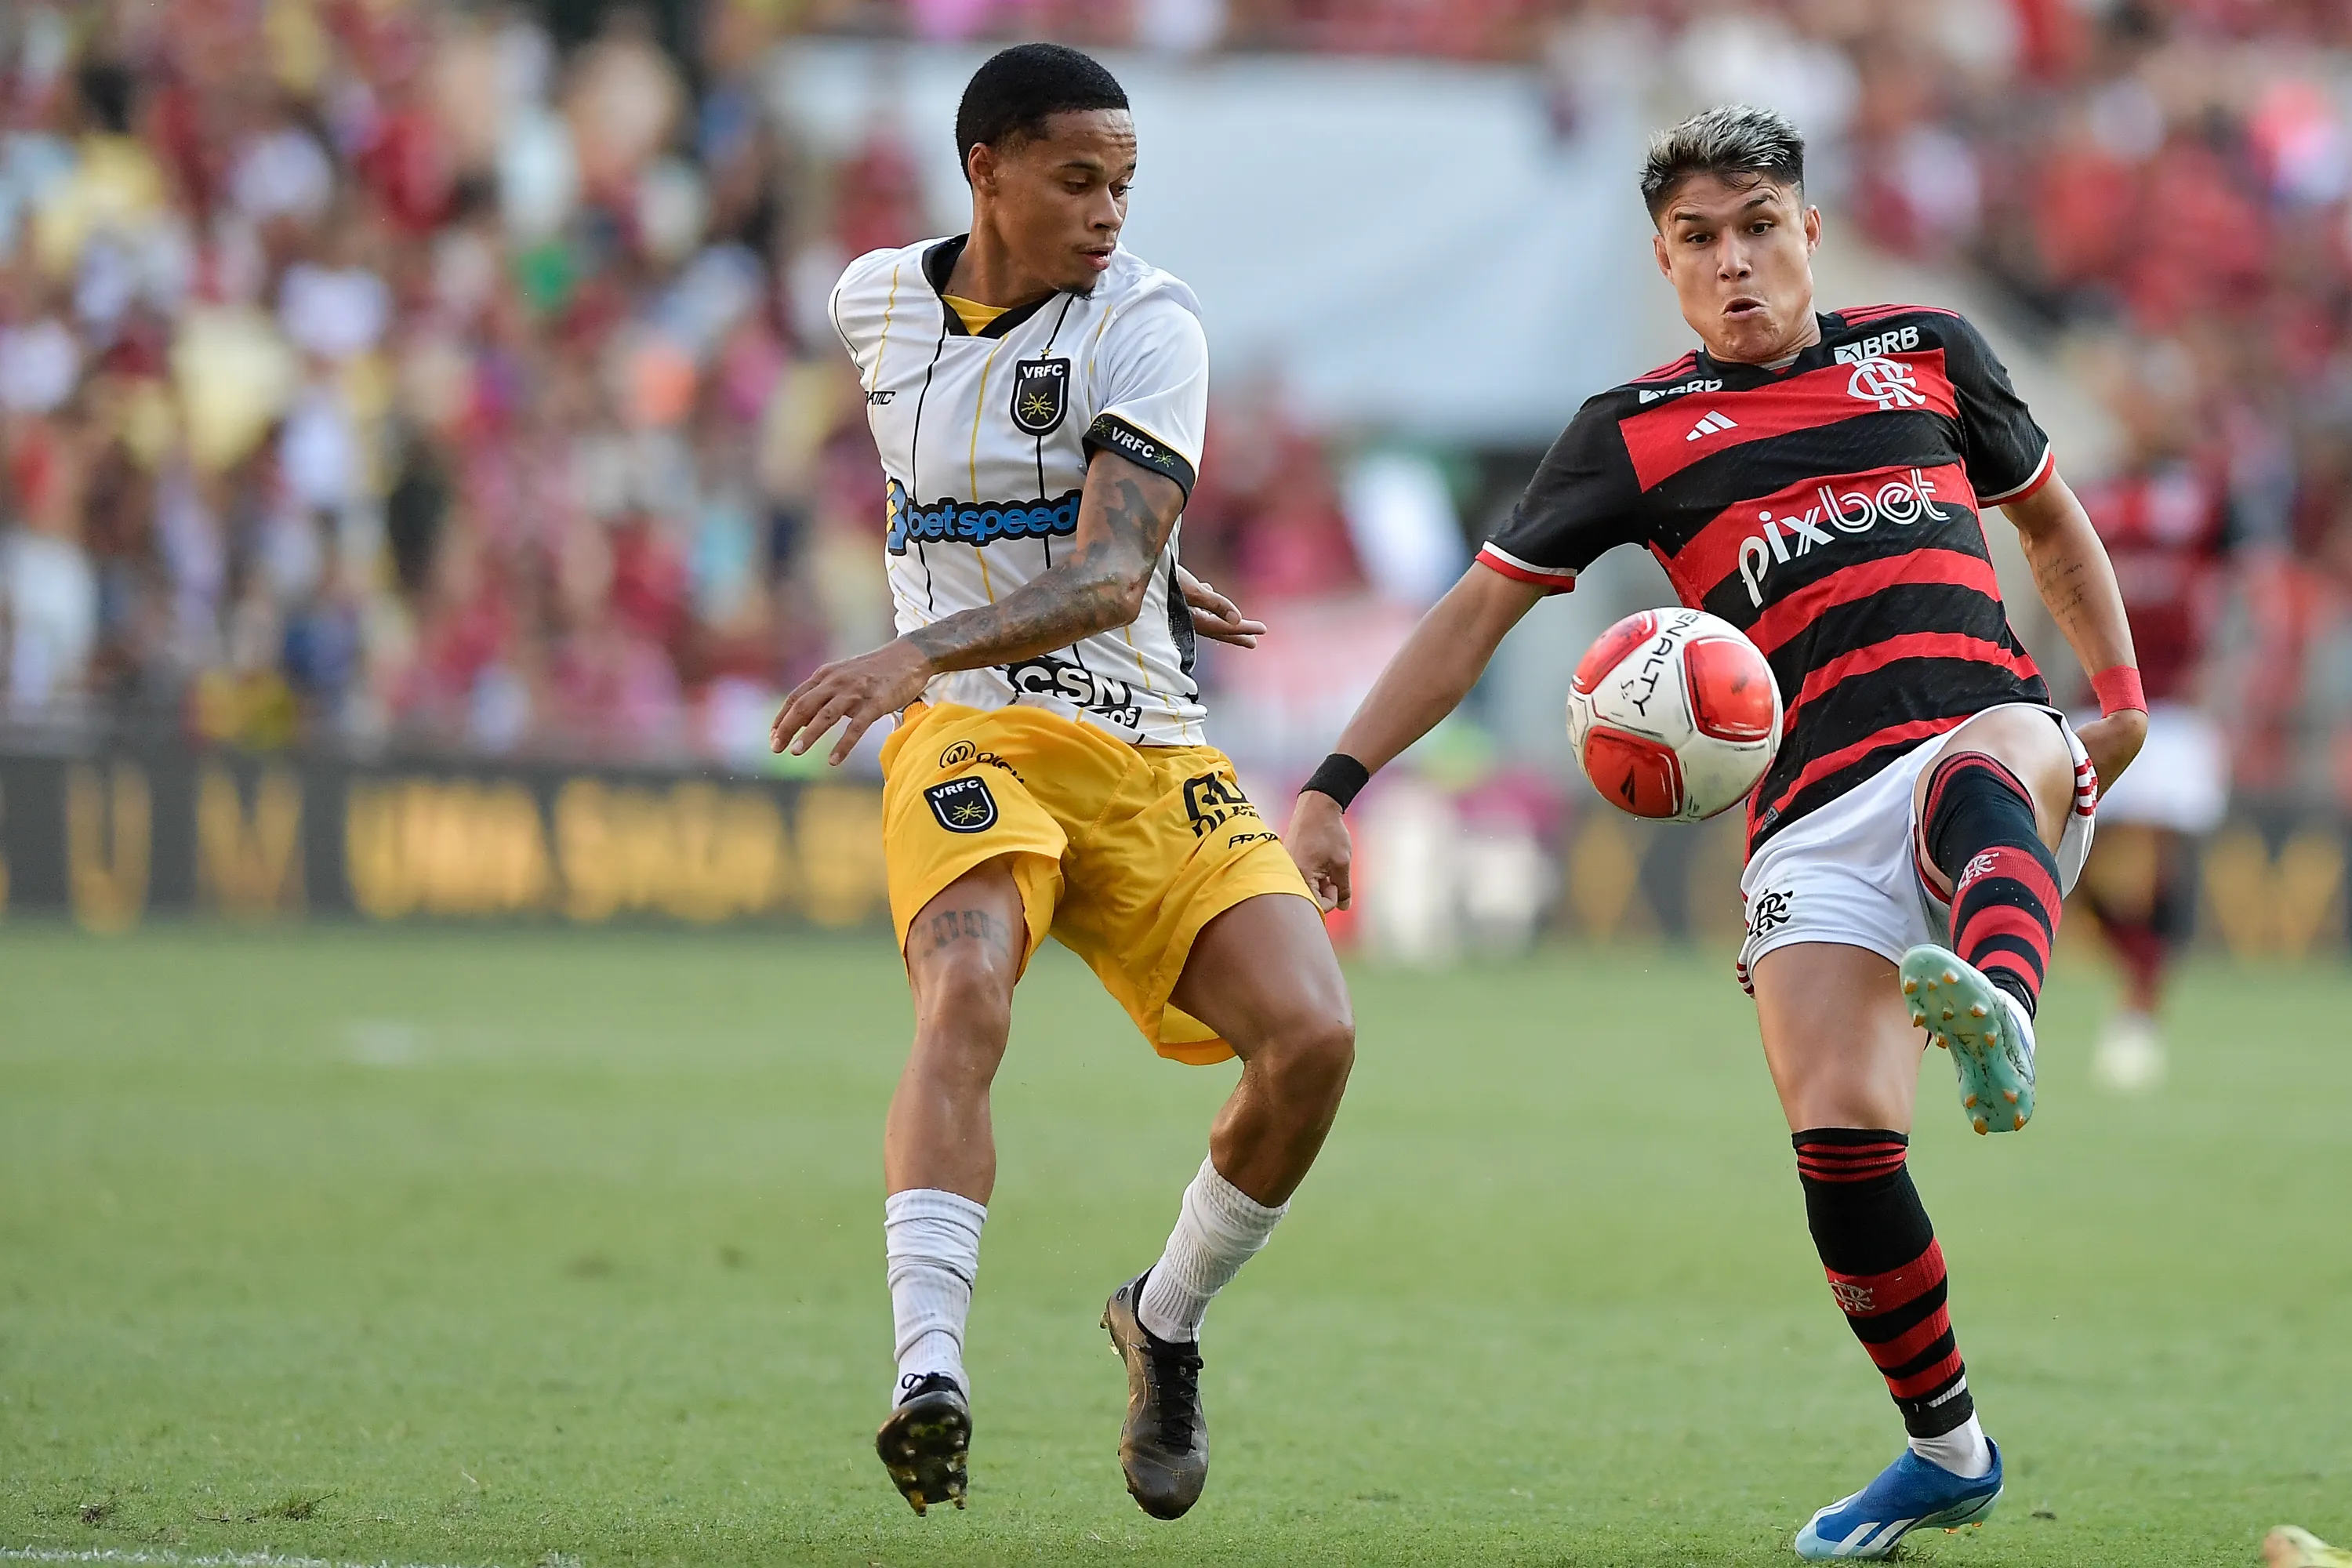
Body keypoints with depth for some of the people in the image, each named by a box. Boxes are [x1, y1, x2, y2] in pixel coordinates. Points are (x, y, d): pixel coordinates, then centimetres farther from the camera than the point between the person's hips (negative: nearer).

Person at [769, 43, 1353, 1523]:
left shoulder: (1147, 320, -7)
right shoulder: (878, 305, 6)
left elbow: (1105, 576, -20)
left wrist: (917, 654, -34)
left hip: (1154, 756, 0)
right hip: (971, 735, 0)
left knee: (1313, 1037, -17)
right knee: (968, 993, -31)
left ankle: (1167, 1321, 10)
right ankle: (930, 1375, -41)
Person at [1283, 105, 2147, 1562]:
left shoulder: (1927, 349, 18)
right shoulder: (1638, 430, 15)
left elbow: (2050, 517, 32)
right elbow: (1480, 610, 16)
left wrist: (2123, 697, 20)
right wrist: (1335, 784, 7)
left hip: (1996, 731, -1)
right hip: (1814, 812, 1)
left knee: (1978, 770, -40)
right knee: (1836, 1128, -17)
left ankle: (1997, 1006, -73)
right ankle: (1949, 1450, 2)